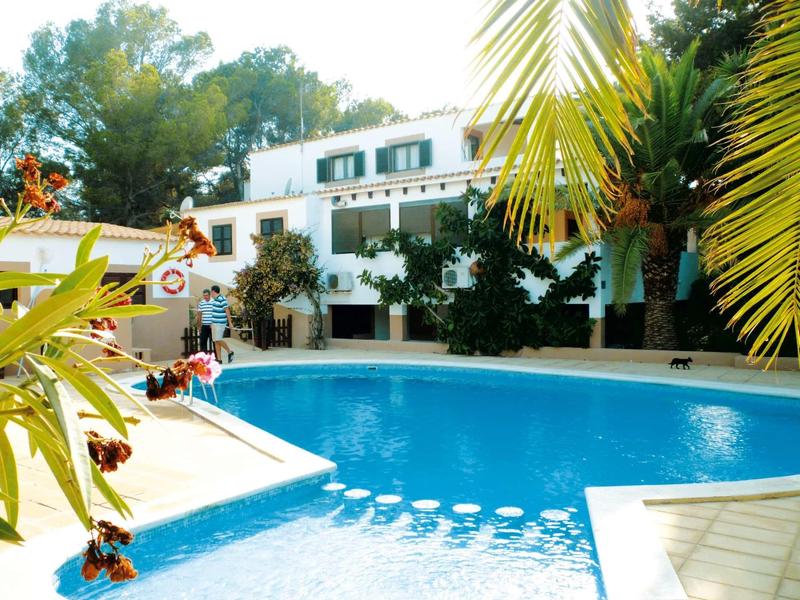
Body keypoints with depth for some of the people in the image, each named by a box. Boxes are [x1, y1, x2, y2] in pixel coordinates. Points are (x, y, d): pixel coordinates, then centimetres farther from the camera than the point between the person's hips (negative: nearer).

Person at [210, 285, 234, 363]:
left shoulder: (222, 299, -14)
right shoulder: (214, 300, 13)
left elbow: (227, 311, -15)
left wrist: (230, 323, -16)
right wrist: (212, 323, 26)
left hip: (220, 323, -9)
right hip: (214, 323, 9)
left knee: (218, 340, -12)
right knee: (216, 341, 6)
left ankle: (230, 352, 7)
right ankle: (219, 359, 8)